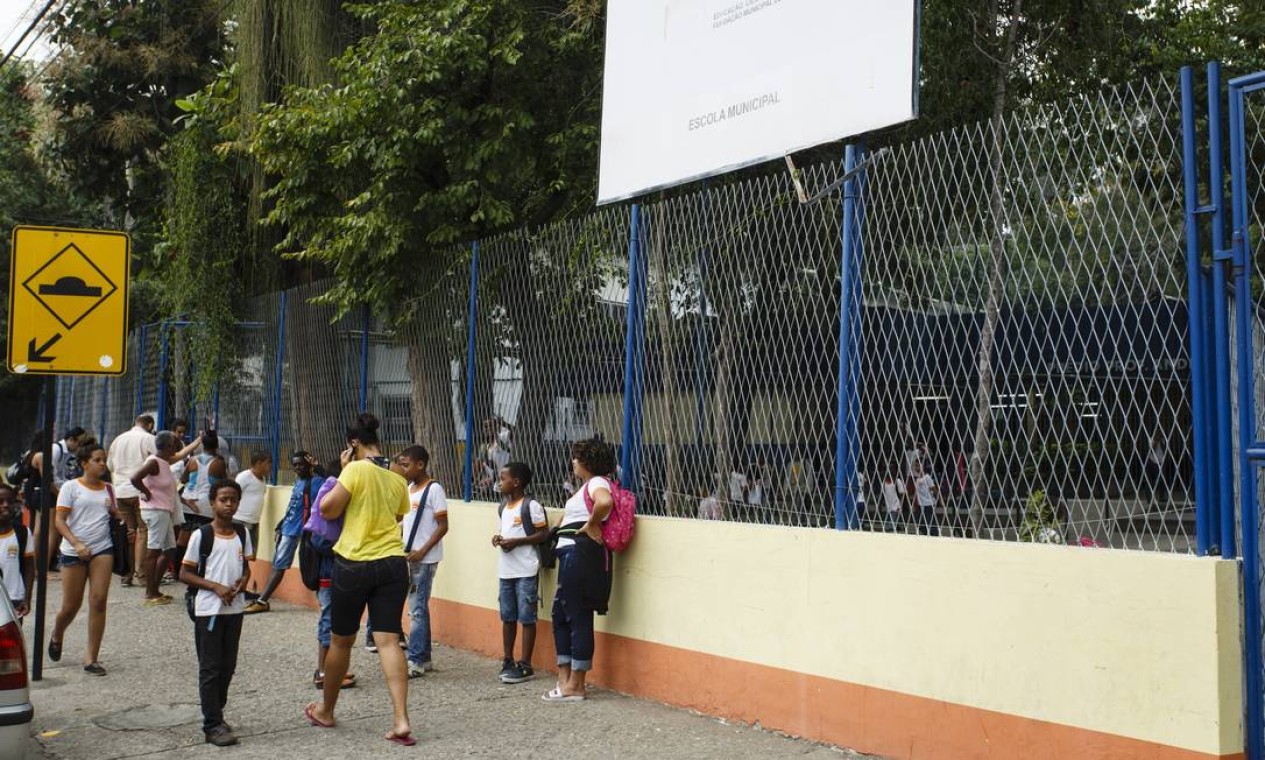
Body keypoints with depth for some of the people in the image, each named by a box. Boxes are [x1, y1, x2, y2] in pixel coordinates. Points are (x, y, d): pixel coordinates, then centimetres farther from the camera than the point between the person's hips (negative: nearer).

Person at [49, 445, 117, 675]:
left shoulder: (109, 489, 12)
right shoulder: (71, 487, 0)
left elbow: (116, 514, 21)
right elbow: (59, 520, -6)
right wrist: (76, 544, -18)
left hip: (102, 550, 3)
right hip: (74, 552, -2)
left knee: (99, 601, -8)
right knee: (71, 605, 4)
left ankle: (91, 657, -2)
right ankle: (56, 636, 39)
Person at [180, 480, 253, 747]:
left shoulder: (242, 534, 7)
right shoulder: (201, 536, -8)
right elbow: (185, 573, -6)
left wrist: (243, 581, -5)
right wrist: (215, 586, -17)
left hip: (235, 609, 5)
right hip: (208, 610, -5)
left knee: (228, 666, 12)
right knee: (210, 668, -2)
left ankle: (216, 713, 27)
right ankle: (213, 725, 1)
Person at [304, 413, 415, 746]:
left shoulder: (357, 470, -9)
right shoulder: (397, 478, 10)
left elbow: (328, 510, -10)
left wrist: (343, 474, 1)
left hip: (355, 564, -4)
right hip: (393, 564, 4)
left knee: (341, 641, 12)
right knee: (388, 641, -1)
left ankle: (325, 711, 30)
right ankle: (401, 721, -12)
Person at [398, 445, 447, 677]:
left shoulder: (434, 489, -12)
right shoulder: (409, 488, 12)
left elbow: (443, 526, -14)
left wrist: (422, 552, -19)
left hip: (425, 559, -8)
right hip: (409, 556, 8)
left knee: (417, 609, -6)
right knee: (418, 608, 12)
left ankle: (415, 661, -2)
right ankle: (424, 659, 19)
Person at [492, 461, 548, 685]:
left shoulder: (531, 505, -10)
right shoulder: (504, 507, 14)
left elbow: (544, 534, -11)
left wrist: (517, 542, -17)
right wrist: (498, 538, 3)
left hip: (526, 571, -8)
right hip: (506, 570, 8)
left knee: (526, 618, -2)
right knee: (507, 617, 13)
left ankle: (525, 666, 2)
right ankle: (508, 661, 23)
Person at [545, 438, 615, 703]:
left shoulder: (597, 483, -9)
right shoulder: (588, 485, 22)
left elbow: (605, 502, -31)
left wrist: (591, 525, -19)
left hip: (581, 554, -11)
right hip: (572, 554, 11)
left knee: (578, 617, -5)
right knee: (561, 614, 14)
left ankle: (576, 686, 0)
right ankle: (565, 679, 19)